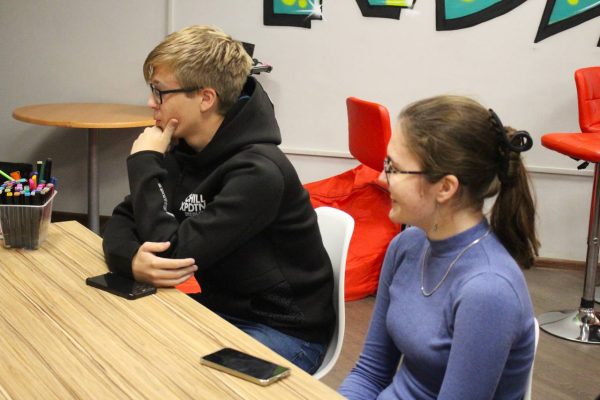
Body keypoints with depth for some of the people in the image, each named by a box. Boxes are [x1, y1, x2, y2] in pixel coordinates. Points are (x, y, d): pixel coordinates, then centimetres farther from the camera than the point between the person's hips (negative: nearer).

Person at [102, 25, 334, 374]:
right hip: (213, 308, 7)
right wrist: (134, 258, -23)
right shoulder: (184, 152, 0)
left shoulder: (258, 172, -25)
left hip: (282, 332, -7)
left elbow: (174, 252, -26)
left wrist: (144, 162, -16)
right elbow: (121, 221, 2)